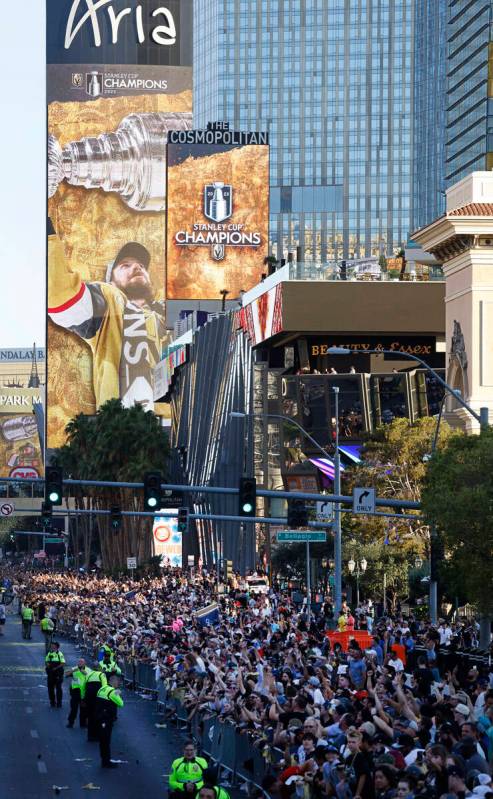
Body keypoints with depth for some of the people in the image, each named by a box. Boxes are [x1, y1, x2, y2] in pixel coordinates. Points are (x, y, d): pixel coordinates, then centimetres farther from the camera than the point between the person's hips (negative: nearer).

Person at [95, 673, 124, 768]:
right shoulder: (112, 691, -17)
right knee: (106, 741, -1)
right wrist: (118, 695, 4)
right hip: (107, 720, -8)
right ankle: (106, 762, 4)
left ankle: (105, 760, 25)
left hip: (99, 718, 8)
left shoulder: (102, 689, 9)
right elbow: (121, 704, -12)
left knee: (102, 740, 16)